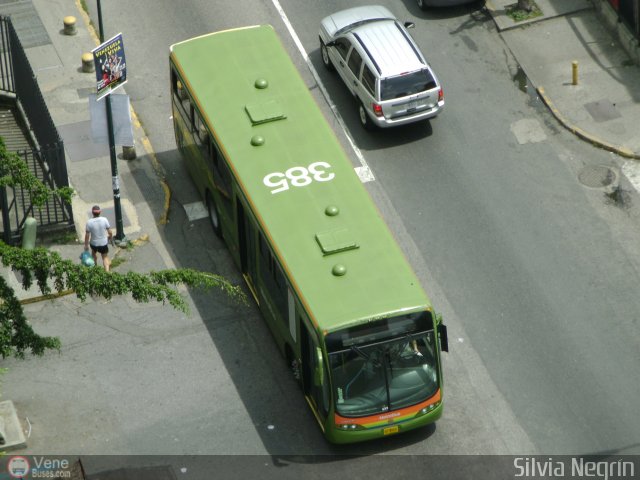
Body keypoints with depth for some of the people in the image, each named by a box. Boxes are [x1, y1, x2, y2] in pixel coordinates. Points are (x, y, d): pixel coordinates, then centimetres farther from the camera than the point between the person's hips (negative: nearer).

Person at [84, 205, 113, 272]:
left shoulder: (89, 222, -19)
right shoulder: (104, 220, -17)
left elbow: (87, 235, -12)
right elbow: (110, 232, -10)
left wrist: (86, 245, 1)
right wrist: (110, 238, 12)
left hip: (94, 243, 0)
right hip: (103, 243, 0)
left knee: (93, 252, 33)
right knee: (105, 257, 16)